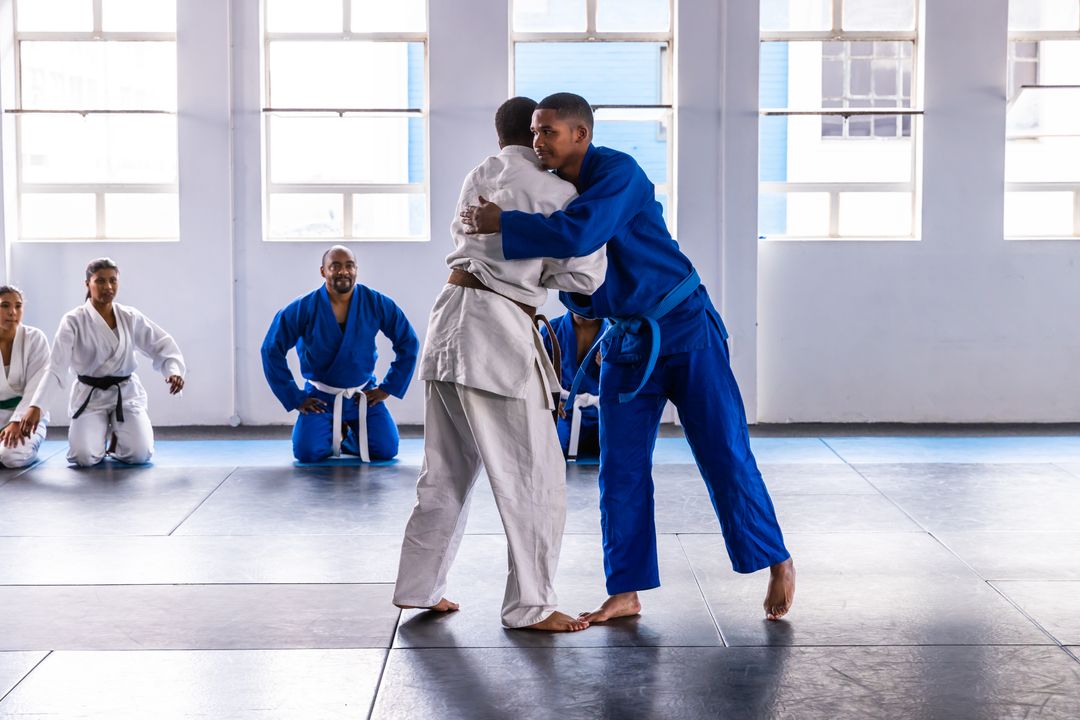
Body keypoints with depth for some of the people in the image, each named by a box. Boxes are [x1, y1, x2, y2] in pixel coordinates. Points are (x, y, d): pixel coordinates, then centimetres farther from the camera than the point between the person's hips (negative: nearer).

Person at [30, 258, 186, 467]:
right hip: (90, 395, -2)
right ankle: (100, 435, 19)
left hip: (127, 392, 2)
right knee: (84, 457, -20)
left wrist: (173, 370, -21)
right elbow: (55, 367, -16)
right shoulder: (74, 321, -12)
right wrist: (36, 407, -25)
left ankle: (117, 437, 23)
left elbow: (162, 344, 1)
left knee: (139, 455, -15)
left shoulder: (131, 317, -4)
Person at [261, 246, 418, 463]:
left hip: (364, 394, 1)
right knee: (307, 452, -19)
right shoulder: (304, 308, -12)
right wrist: (295, 398, -8)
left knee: (386, 450, -13)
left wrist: (387, 388, -2)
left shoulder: (376, 304, -9)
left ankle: (348, 437, 22)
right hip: (320, 397, -1)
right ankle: (333, 435, 19)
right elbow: (272, 351, -8)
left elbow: (408, 343, 1)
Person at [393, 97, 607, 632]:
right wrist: (541, 274, 9)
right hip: (498, 331, -8)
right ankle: (530, 605, 6)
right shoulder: (554, 191, -7)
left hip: (451, 321, 8)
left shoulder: (477, 178, 14)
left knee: (448, 470, 18)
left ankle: (418, 588, 26)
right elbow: (587, 275, -8)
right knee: (535, 476, 1)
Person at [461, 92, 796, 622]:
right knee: (621, 469, 5)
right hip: (627, 342, 7)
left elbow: (579, 235, -37)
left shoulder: (619, 173, -19)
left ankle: (776, 563, 17)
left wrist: (501, 223, -29)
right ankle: (625, 593, 14)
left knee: (725, 455, -1)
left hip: (686, 330, -7)